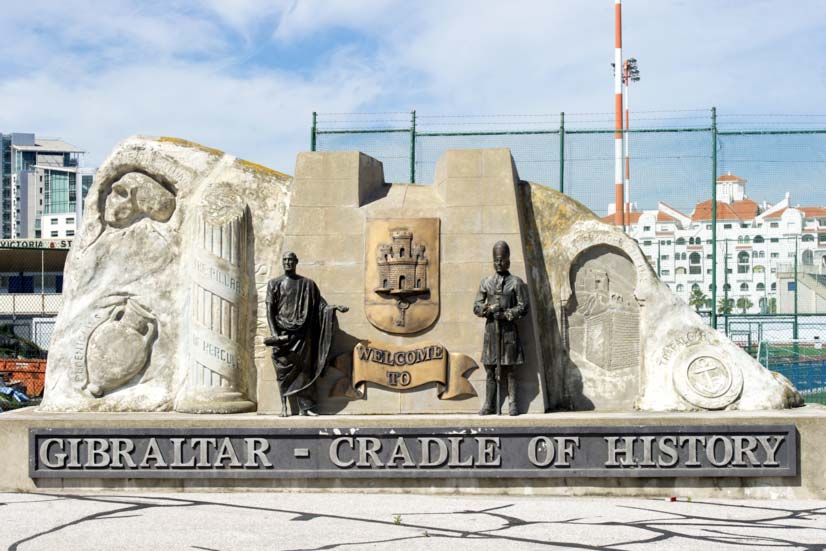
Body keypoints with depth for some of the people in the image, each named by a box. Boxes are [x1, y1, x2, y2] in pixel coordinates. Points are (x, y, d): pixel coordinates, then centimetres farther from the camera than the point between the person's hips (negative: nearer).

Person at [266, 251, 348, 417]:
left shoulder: (307, 284, 11)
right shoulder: (274, 284, 8)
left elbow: (320, 304, 8)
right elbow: (270, 310, 2)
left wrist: (335, 307, -11)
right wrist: (274, 333, -9)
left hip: (301, 332, 1)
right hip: (282, 330, 0)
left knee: (303, 368, -4)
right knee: (283, 368, -3)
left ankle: (304, 406, -4)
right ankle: (284, 406, 2)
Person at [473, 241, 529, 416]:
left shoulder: (516, 282, 2)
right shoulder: (486, 282, 11)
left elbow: (523, 307, -2)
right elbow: (476, 307, 9)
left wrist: (505, 314, -15)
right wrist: (487, 309, -12)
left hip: (508, 328, -3)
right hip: (490, 328, 3)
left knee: (510, 368, -1)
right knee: (489, 367, 2)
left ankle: (512, 403, 5)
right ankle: (490, 404, 7)